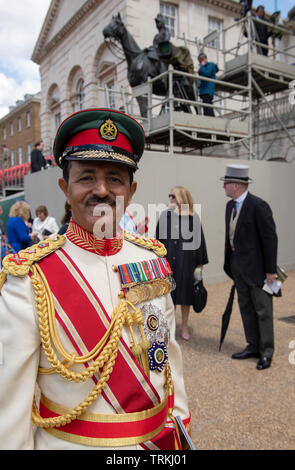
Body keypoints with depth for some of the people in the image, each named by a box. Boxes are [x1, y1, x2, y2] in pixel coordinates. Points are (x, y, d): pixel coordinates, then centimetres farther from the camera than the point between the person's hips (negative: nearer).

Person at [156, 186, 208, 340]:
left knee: (186, 292, 9)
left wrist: (200, 262, 2)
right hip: (168, 261, 1)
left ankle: (184, 326, 25)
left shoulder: (193, 218, -3)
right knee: (169, 293, 8)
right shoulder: (165, 216, 0)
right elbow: (158, 239, 2)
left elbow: (199, 240, 2)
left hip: (187, 261, 0)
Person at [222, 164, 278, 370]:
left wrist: (271, 270, -16)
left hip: (256, 266, -8)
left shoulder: (258, 206, -17)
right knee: (246, 307, 16)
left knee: (263, 310, 3)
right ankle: (253, 347, 30)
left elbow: (270, 238, -17)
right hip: (238, 264, 8)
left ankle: (266, 353, 17)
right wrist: (231, 263, 13)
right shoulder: (231, 205, 9)